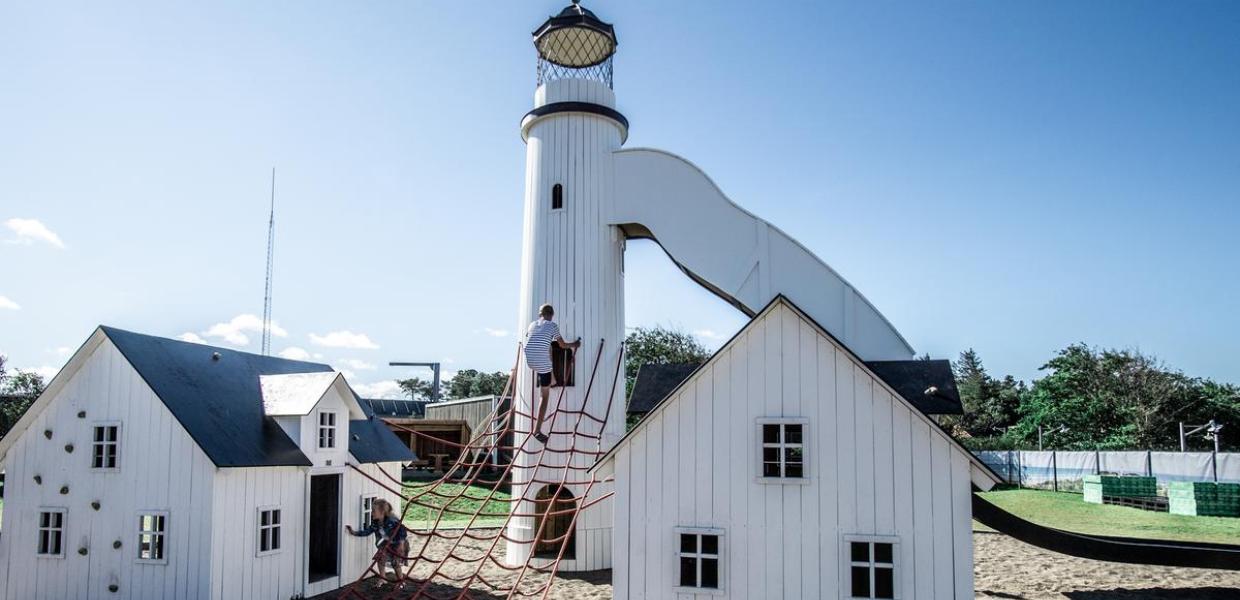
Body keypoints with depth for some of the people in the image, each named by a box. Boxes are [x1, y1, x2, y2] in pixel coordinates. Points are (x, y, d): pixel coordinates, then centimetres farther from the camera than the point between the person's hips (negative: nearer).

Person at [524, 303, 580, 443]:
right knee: (545, 396, 6)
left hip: (529, 362, 4)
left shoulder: (532, 324, 14)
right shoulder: (553, 326, 2)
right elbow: (562, 345, 12)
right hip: (543, 364, -4)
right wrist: (574, 344, 32)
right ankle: (537, 430, -1)